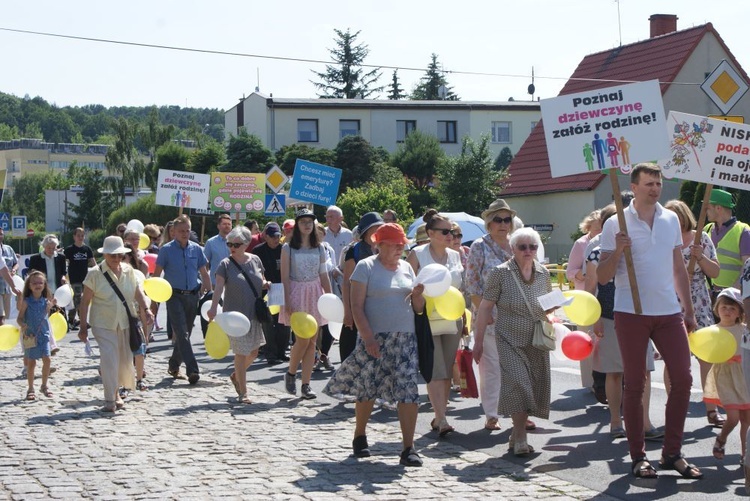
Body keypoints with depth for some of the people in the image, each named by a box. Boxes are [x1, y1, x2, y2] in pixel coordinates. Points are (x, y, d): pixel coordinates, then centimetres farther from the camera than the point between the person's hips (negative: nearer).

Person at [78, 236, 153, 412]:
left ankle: (116, 392, 32)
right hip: (103, 325, -5)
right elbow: (85, 301, -7)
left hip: (125, 324, 5)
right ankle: (110, 400, -7)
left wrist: (145, 309, 0)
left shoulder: (128, 270, 4)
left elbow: (137, 291, 15)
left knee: (125, 361, 10)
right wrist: (83, 326, -9)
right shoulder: (95, 274, -9)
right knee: (109, 360, -14)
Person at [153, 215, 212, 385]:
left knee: (185, 333, 13)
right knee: (182, 334, -13)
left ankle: (174, 366, 29)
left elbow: (204, 273, 13)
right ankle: (192, 371, -19)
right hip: (174, 296, -5)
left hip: (192, 296, 5)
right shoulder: (166, 250, -3)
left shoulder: (196, 249, 7)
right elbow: (157, 273, -2)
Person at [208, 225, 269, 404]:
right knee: (241, 353, -3)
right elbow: (219, 287, -17)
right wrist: (213, 307, -31)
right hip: (235, 315, -5)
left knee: (253, 352, 12)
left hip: (255, 314, 5)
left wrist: (266, 285, -5)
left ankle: (236, 375, 39)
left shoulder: (255, 260, 6)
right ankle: (243, 392, 7)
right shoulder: (225, 264, -7)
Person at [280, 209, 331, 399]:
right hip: (297, 293, -4)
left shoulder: (319, 248, 9)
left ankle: (306, 384, 6)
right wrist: (287, 302, -12)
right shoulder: (288, 248, -1)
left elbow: (323, 275, 11)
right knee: (302, 340, -12)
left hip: (315, 294, 4)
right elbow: (285, 276, -5)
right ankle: (290, 374, 13)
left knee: (312, 342, 2)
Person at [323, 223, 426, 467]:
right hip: (375, 338, -4)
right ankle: (360, 436, 29)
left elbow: (418, 309, 17)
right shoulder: (366, 267, -2)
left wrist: (418, 295, -5)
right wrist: (368, 337, -17)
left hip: (405, 339, 4)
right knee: (367, 390, 6)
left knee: (409, 392, -6)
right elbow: (357, 306, -8)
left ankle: (408, 448, -5)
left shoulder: (406, 268, 13)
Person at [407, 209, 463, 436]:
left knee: (447, 372, 7)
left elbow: (463, 289, 16)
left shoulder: (456, 256, 11)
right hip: (427, 321, -5)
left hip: (452, 321, 5)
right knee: (435, 372, -10)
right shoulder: (417, 254, -3)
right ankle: (442, 420, -13)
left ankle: (438, 417, 17)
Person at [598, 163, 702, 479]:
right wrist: (617, 250, -21)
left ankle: (672, 453, 11)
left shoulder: (671, 219, 10)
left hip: (669, 312, 4)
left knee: (682, 378, -1)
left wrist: (689, 310, 14)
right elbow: (602, 277, -4)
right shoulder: (616, 224, -3)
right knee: (634, 385, 2)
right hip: (631, 313, -4)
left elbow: (679, 268, 17)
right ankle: (638, 456, 11)